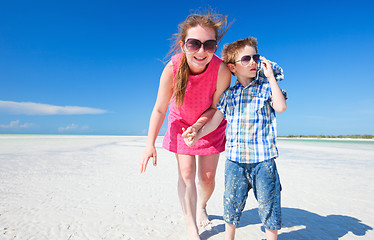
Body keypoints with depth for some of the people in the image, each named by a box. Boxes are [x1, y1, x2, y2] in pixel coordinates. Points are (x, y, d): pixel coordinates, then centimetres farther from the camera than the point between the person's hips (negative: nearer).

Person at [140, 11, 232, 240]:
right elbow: (159, 109, -17)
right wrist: (150, 144, -20)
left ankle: (202, 206, 42)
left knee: (208, 177, 6)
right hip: (181, 122, 0)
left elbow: (216, 107, -16)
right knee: (186, 173, -5)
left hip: (209, 124, 0)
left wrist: (198, 125, -31)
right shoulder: (172, 69, -29)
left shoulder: (222, 70, -32)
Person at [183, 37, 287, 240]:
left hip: (263, 158, -2)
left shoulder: (267, 86, 2)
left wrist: (270, 77, -12)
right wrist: (197, 134, -7)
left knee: (268, 203, 10)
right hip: (235, 159, 2)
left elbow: (281, 107, -15)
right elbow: (215, 120, 7)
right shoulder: (228, 94, 7)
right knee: (232, 201, 16)